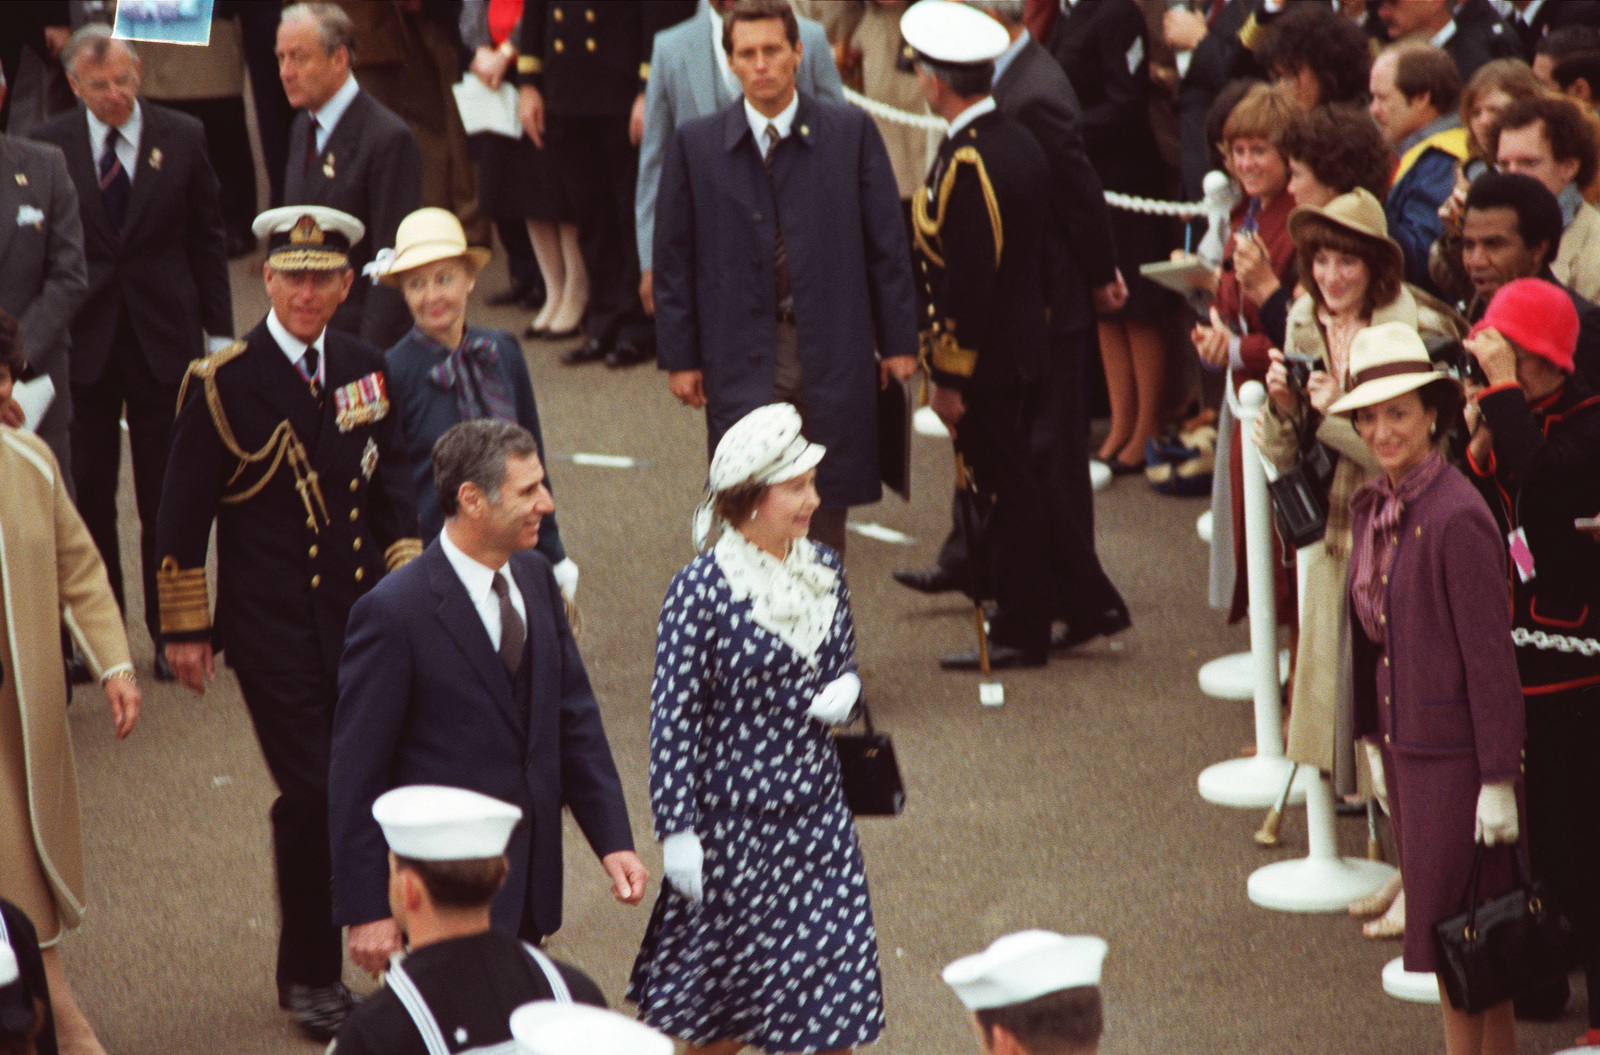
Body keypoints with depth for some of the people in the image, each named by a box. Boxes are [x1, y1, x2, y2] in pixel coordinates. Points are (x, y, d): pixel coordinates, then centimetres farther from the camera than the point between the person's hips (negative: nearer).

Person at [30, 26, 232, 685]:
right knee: (88, 494, 5)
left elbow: (206, 240, 5)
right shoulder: (48, 147, -1)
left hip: (164, 338, 0)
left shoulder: (182, 138, 1)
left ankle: (170, 631, 15)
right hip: (83, 340, 0)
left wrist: (219, 333, 3)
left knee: (166, 496, 4)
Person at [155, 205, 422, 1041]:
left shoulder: (365, 371, 7)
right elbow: (182, 516, -4)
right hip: (272, 626, -4)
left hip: (363, 617, 4)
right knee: (310, 794, -6)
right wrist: (185, 627, -4)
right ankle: (309, 974, 11)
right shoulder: (222, 384, -8)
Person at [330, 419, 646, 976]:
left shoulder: (534, 577, 4)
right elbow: (356, 774, -14)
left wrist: (613, 840, 3)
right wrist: (366, 910, -13)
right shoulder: (393, 612, -17)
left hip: (530, 880, 7)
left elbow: (575, 716, 10)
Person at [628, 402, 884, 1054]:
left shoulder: (824, 570, 2)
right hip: (735, 819, -5)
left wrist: (846, 691, -8)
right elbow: (673, 719, -13)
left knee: (833, 1000, 6)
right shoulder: (701, 590, -16)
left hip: (817, 811, 5)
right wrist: (677, 833, -14)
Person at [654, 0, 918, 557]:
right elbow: (674, 256, 5)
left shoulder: (851, 132, 1)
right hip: (742, 356, -1)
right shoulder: (696, 145, 2)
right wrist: (679, 357, 2)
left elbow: (886, 243, 4)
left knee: (826, 508, 7)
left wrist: (898, 340, 3)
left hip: (832, 349, 1)